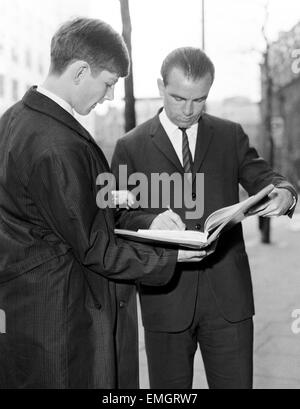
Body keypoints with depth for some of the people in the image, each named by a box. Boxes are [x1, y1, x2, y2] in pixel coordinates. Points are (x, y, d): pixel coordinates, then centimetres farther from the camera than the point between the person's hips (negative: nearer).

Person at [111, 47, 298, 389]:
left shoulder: (231, 136, 9)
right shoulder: (131, 147, 2)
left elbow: (260, 177, 3)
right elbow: (118, 216, -2)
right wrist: (150, 222, -23)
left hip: (228, 294, 2)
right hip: (165, 294, -1)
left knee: (236, 383, 8)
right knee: (170, 388, 11)